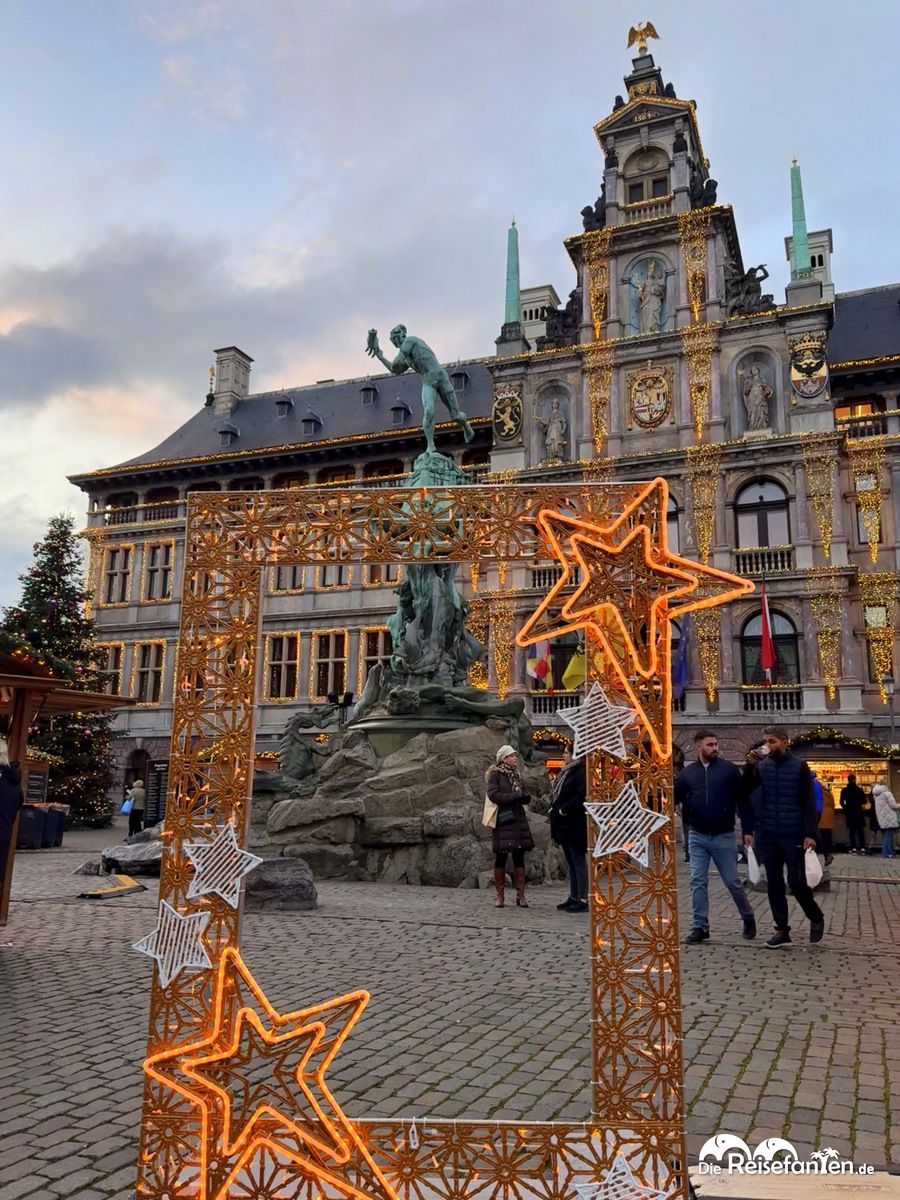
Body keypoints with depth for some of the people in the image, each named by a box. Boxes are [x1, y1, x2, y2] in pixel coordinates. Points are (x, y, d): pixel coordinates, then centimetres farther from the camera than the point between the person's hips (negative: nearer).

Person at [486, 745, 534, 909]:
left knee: (519, 857, 2)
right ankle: (500, 896, 7)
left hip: (518, 820, 5)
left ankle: (520, 895, 4)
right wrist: (515, 795, -14)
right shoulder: (495, 774, -3)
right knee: (501, 858, -1)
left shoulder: (516, 775, 15)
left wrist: (524, 797, -8)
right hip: (503, 821, -5)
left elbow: (525, 796, 16)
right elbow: (493, 795, -15)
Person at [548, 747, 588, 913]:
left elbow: (581, 796, -24)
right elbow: (559, 796, 21)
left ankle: (583, 899, -2)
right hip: (564, 825, 10)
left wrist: (563, 810, -18)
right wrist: (553, 809, 6)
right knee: (571, 862, 13)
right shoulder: (567, 772, 16)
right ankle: (574, 897, 19)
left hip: (575, 825, -10)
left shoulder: (581, 772, -14)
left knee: (578, 861, -6)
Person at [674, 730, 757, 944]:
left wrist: (748, 831, -6)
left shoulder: (729, 769, -4)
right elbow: (673, 797, 4)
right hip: (697, 837, 2)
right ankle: (700, 926, 10)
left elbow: (742, 801, -3)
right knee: (698, 882, 2)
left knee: (732, 881, 7)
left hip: (723, 837, -2)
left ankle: (748, 918, 30)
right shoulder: (688, 773, 2)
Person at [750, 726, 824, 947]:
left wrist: (810, 833, -12)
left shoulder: (799, 766, -4)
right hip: (768, 835, 3)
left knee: (796, 881, -2)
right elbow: (753, 798, 6)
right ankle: (782, 930, 16)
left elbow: (809, 802, -6)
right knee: (774, 884, 6)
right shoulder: (762, 767, 4)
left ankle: (816, 918, 24)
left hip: (793, 835, -3)